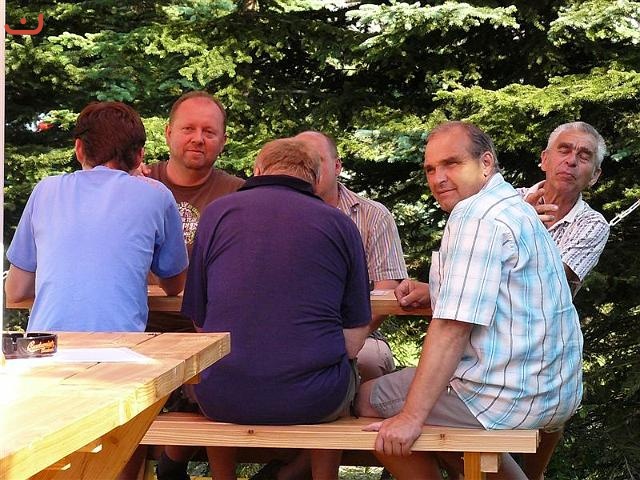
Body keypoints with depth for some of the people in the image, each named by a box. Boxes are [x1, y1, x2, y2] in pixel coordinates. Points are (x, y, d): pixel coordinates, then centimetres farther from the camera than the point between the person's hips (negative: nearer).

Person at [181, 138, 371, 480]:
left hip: (222, 400, 1)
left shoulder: (217, 212, 4)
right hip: (313, 402, 0)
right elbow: (353, 341, 3)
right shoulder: (340, 224, 3)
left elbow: (199, 321, 6)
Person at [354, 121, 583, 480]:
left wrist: (411, 417, -25)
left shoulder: (477, 218, -18)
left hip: (511, 396, -10)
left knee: (367, 400, 3)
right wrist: (433, 292, 15)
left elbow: (453, 327, -25)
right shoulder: (513, 205, 14)